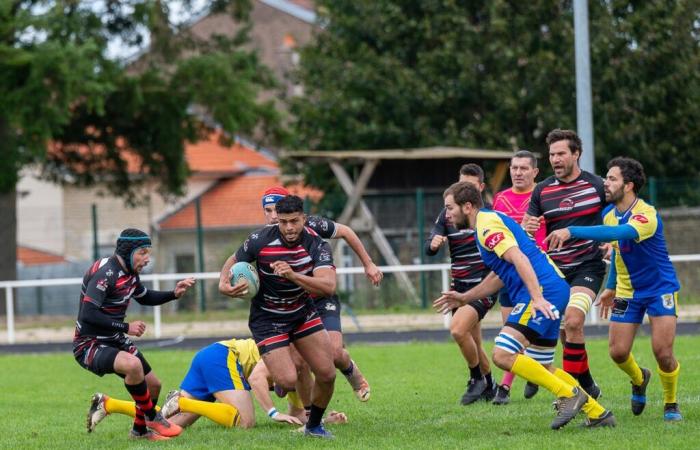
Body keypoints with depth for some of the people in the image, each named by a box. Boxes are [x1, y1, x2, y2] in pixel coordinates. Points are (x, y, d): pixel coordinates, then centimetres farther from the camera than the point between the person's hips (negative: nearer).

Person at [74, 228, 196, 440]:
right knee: (132, 364, -34)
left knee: (153, 385, 10)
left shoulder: (129, 273, 5)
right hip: (89, 345, -10)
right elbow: (88, 314, -30)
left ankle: (140, 430, 35)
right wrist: (125, 327, -26)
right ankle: (152, 418, -14)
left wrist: (174, 294, 7)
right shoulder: (105, 273, -23)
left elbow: (145, 298, 25)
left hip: (115, 341, 10)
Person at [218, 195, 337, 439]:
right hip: (267, 318, -2)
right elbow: (233, 261, 0)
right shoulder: (260, 239, -19)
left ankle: (314, 425, 21)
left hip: (303, 313, 3)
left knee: (327, 374, -5)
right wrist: (224, 284, -21)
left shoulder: (316, 243, -18)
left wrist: (293, 275, -44)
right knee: (288, 381, -17)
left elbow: (329, 286, -32)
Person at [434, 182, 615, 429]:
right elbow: (499, 275, 33)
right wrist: (464, 298, 34)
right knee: (542, 368, 16)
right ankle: (598, 414, 15)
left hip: (543, 289, -11)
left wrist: (537, 297, -31)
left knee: (503, 355, -16)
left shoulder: (487, 223, -8)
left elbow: (519, 258, -22)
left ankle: (569, 394, -14)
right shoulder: (492, 220, 25)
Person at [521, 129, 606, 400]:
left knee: (572, 321, -24)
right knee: (565, 333, 4)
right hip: (556, 270, 4)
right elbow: (524, 230, 8)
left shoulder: (596, 185, -2)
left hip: (588, 266, -4)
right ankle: (587, 386, 22)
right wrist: (526, 228, -16)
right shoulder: (542, 190, 6)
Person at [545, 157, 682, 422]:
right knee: (618, 352, -1)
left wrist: (572, 231, -54)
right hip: (627, 292, 6)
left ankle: (671, 405, 10)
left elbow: (619, 234, -46)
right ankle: (639, 379, 33)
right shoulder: (610, 216, -1)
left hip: (660, 290, -6)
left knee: (663, 353, -14)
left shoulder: (646, 215, -27)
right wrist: (611, 287, 17)